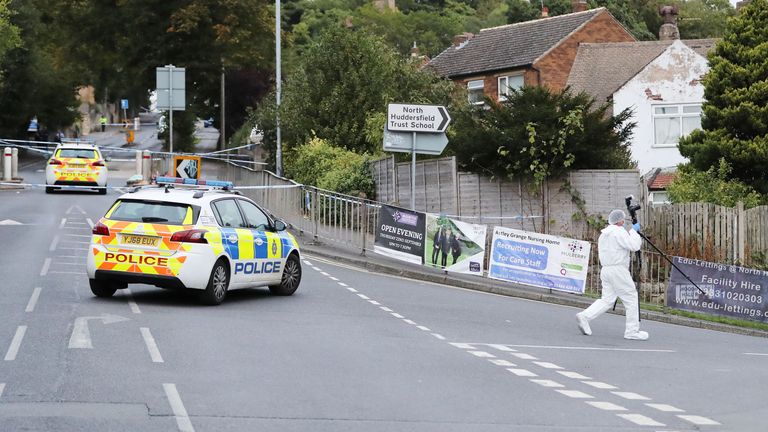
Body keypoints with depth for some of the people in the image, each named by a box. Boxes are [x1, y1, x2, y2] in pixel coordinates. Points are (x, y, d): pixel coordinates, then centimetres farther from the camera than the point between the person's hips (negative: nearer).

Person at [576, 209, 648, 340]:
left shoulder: (604, 234, 18)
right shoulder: (619, 232, -10)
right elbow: (634, 246, -16)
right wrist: (634, 231, -2)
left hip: (605, 269, 9)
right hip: (618, 270, -9)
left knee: (607, 299, 9)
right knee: (631, 299, 0)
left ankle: (585, 316, -7)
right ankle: (632, 331, 0)